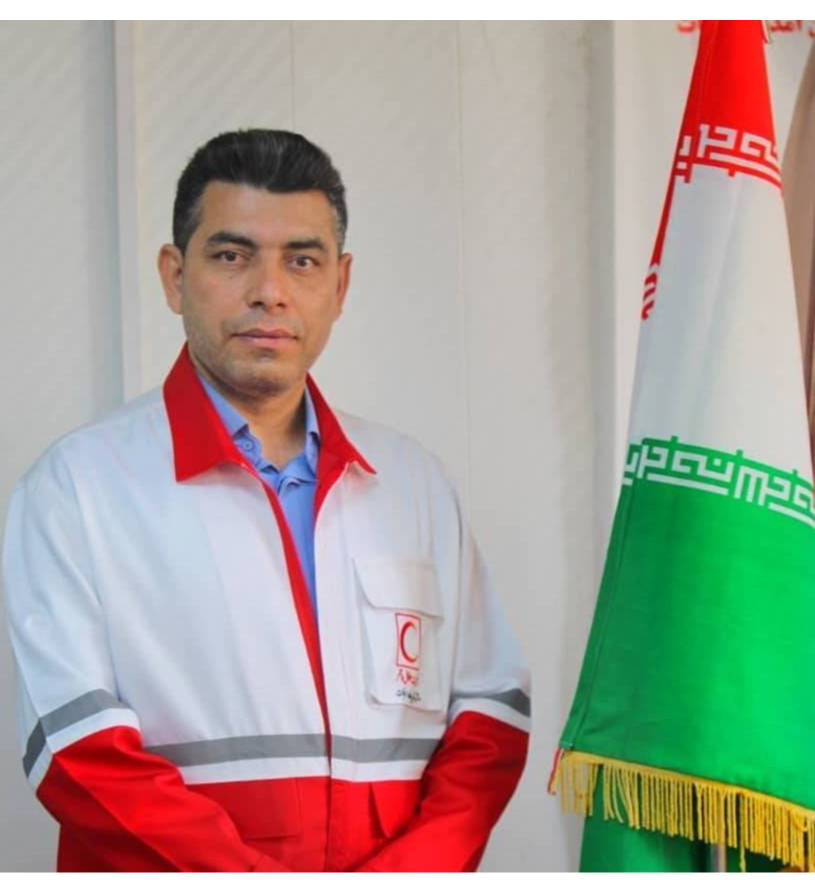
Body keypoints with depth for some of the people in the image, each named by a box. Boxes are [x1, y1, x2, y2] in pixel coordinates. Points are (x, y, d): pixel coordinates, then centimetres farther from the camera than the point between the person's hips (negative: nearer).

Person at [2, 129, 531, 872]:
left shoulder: (413, 481, 15)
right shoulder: (78, 484, 2)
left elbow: (489, 710, 12)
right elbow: (80, 752, -5)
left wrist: (412, 867, -4)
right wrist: (246, 872, -12)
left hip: (405, 862, 2)